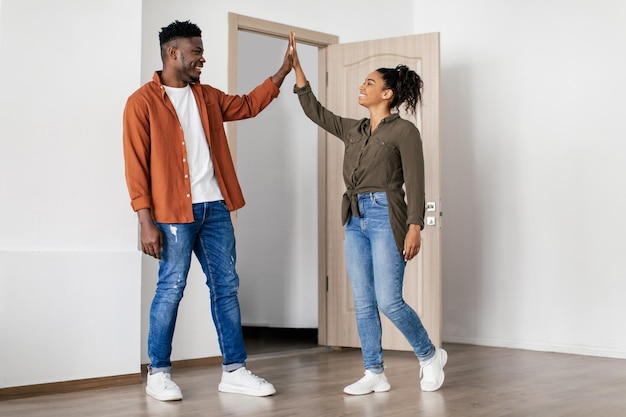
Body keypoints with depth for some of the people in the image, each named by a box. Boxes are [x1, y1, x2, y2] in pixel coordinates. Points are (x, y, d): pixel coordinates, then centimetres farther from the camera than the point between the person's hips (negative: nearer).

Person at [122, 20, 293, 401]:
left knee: (226, 287, 6)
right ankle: (158, 374, 11)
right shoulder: (143, 101, -5)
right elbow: (136, 165, -9)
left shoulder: (207, 96, 14)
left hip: (215, 208, 6)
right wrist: (146, 221, -15)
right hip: (174, 212, -6)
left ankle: (234, 370, 13)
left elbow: (248, 105, 30)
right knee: (171, 289, -3)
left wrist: (283, 72, 20)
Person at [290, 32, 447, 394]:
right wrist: (297, 68, 14)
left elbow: (415, 184, -9)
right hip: (356, 221, 7)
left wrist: (415, 227, -18)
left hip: (386, 219, -7)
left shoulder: (404, 131, -4)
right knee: (364, 303, 5)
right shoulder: (354, 130, 16)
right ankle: (375, 374, 12)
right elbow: (315, 112, 19)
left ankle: (430, 356, 13)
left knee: (388, 300, -9)